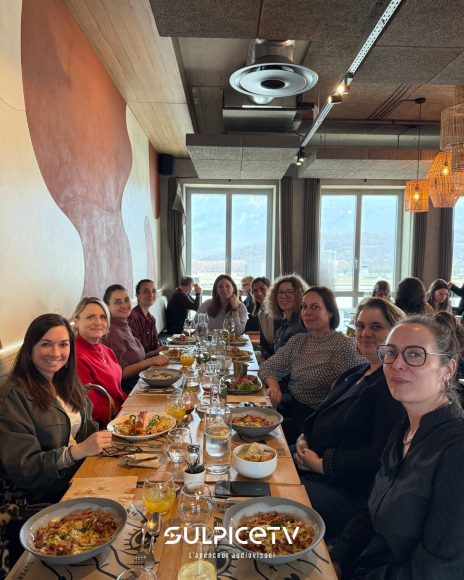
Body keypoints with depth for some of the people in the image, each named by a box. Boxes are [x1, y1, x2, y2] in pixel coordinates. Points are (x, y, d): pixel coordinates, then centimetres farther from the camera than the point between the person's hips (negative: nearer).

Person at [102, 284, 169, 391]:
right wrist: (150, 361, -21)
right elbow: (120, 373, -19)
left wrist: (155, 353, 6)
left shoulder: (125, 326, 12)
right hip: (127, 389, -9)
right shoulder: (111, 332, -16)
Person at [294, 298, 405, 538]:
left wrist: (322, 463, -16)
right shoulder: (355, 373, 15)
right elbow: (323, 421, 21)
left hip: (350, 491, -8)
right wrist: (304, 439, 0)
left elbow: (380, 456, -21)